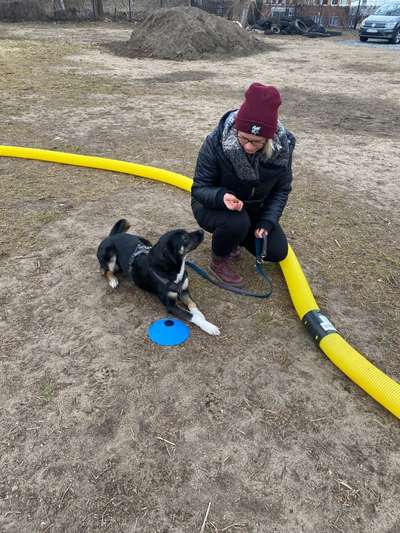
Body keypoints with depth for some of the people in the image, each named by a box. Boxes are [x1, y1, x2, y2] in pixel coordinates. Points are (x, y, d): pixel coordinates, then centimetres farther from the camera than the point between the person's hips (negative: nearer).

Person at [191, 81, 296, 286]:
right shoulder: (216, 143, -29)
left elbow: (282, 189, -5)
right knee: (237, 222, -36)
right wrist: (222, 196, -43)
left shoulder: (283, 147, -19)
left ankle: (233, 234, 20)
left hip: (253, 208, 4)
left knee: (277, 252, -5)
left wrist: (267, 221, -17)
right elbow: (199, 188, -21)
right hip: (213, 206, -4)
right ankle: (219, 260, -3)